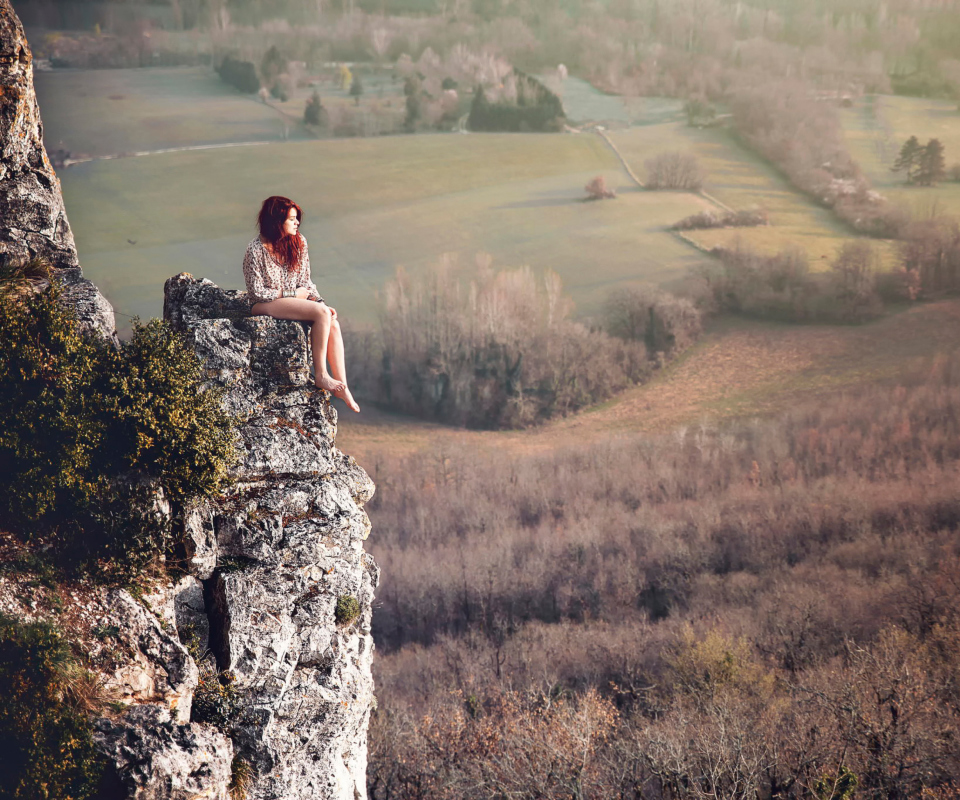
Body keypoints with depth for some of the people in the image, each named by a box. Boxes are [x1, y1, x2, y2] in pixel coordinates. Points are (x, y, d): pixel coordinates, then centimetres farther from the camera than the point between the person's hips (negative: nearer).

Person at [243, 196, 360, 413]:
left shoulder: (299, 243, 5)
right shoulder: (256, 250, -12)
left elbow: (305, 282, 10)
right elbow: (257, 292, -11)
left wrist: (320, 302, -8)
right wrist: (293, 294, -11)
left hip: (295, 301, 6)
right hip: (265, 306, -6)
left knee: (332, 323, -24)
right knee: (321, 313, -29)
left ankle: (341, 384, -25)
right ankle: (320, 375, -22)